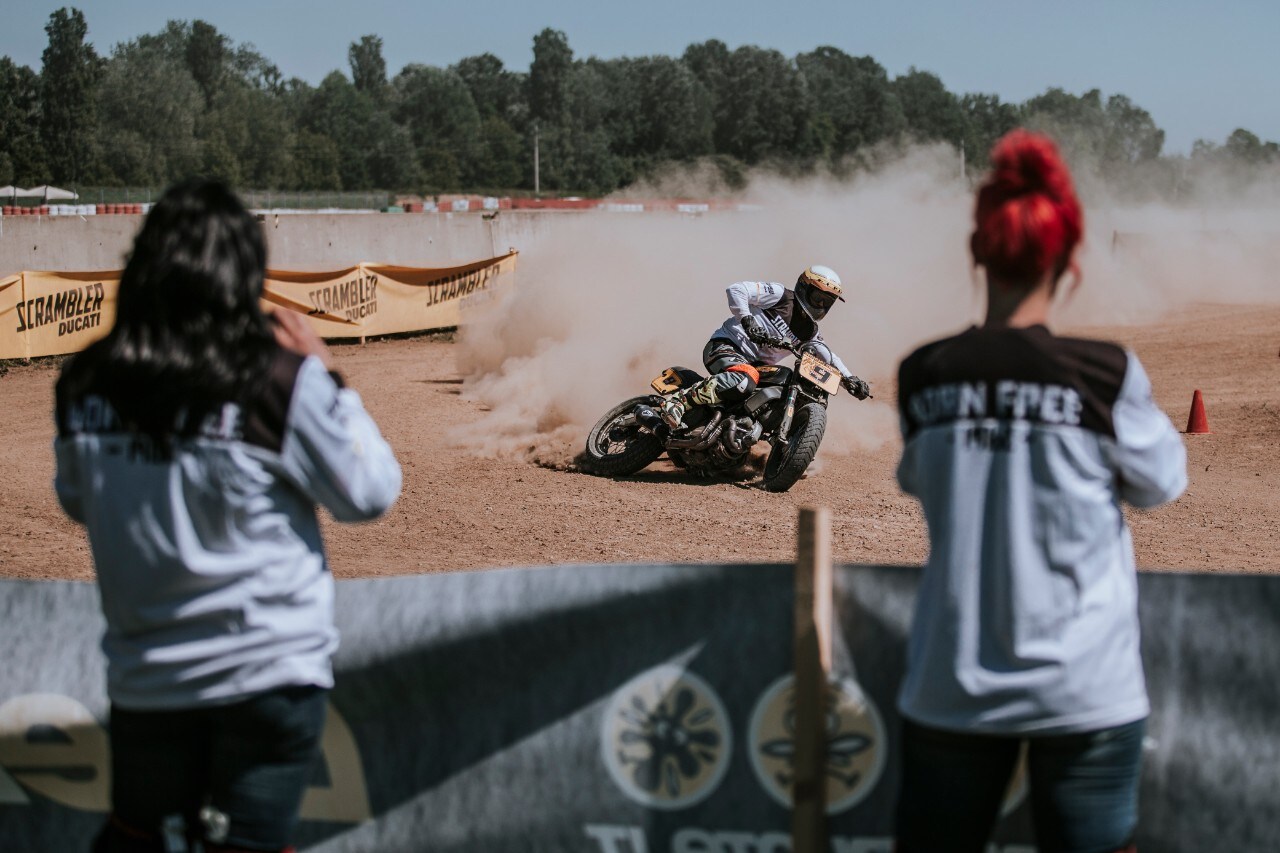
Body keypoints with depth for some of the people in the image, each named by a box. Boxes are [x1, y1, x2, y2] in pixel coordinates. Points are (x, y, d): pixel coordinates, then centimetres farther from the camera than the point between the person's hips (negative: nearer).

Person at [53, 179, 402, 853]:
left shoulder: (86, 386, -6)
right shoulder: (281, 382, -17)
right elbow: (369, 493, -5)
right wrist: (324, 377, 2)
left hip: (147, 674, 4)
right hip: (269, 667, -3)